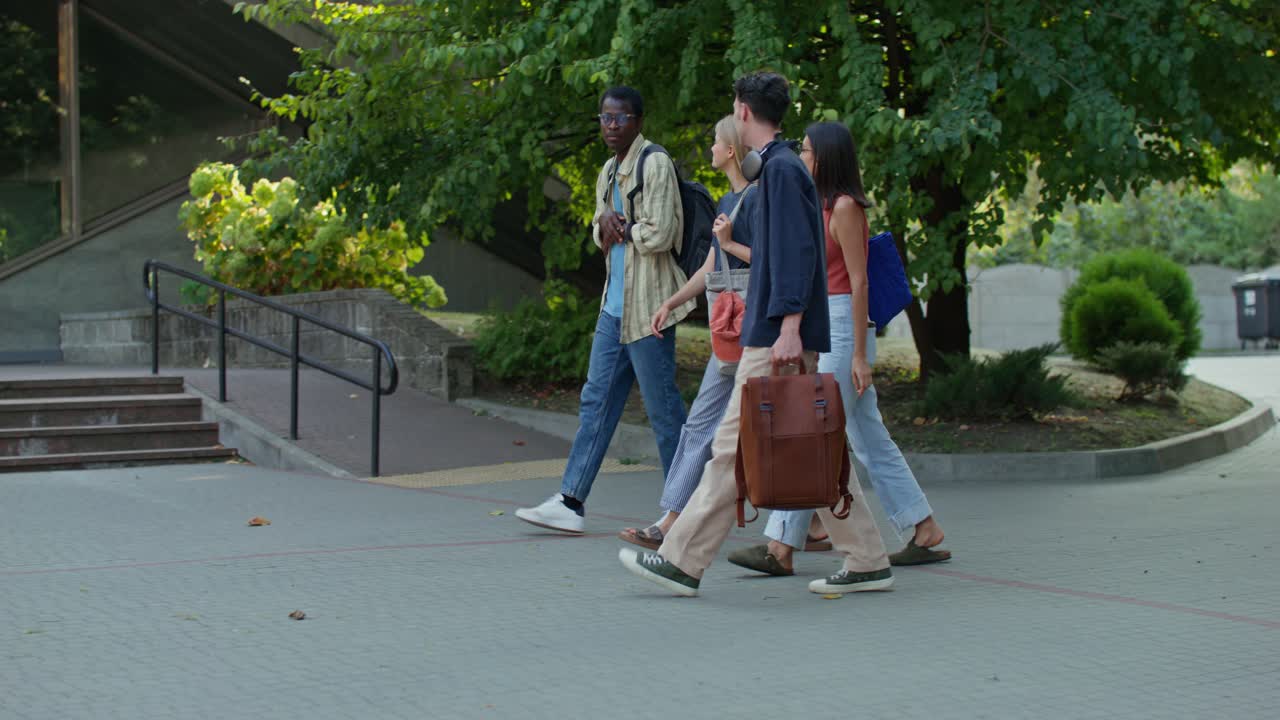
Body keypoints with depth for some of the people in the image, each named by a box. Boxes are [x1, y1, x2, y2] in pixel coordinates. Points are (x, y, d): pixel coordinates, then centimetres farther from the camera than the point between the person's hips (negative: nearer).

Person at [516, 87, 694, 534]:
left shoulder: (654, 165, -11)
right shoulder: (608, 172, 16)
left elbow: (659, 235, -20)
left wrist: (623, 228, -4)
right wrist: (605, 222, 0)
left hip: (646, 306, -9)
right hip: (615, 305, 9)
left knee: (663, 407, -2)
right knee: (596, 401, 8)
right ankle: (570, 502, 11)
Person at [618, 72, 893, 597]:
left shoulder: (782, 170, -11)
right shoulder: (779, 167, 19)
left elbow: (797, 253, -19)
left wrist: (788, 328, -24)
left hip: (778, 339, -10)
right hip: (778, 336, 10)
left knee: (736, 446, -6)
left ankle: (682, 562, -2)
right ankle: (867, 562, 11)